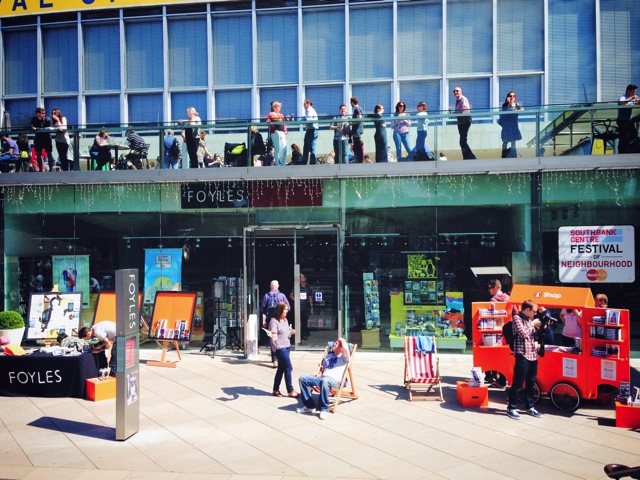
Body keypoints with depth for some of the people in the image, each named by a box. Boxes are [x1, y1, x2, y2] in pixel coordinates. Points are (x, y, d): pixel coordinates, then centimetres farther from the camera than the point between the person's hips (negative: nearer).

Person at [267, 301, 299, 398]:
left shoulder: (285, 320, 13)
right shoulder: (274, 321, -13)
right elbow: (273, 334, -22)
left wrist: (291, 332, 7)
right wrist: (273, 337, -43)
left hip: (287, 346, 8)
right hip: (279, 347, -8)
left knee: (281, 368, 11)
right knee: (288, 367, -8)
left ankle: (276, 390, 20)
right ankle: (290, 391, 0)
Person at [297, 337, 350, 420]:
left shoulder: (343, 357, 6)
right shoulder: (328, 355, 28)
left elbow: (346, 349, -18)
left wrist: (342, 340, 0)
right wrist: (319, 375, 11)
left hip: (335, 381, -7)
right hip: (322, 378, 7)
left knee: (325, 381, -43)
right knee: (303, 378, -14)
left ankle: (323, 409, -27)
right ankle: (309, 405, -6)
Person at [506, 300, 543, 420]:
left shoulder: (530, 320, 15)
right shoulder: (517, 318, -8)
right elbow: (524, 334, -18)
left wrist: (541, 327, 7)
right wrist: (533, 324, -6)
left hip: (533, 355, 8)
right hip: (523, 355, -8)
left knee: (531, 383, 13)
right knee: (517, 383, -4)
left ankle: (530, 407, 23)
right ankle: (511, 408, 4)